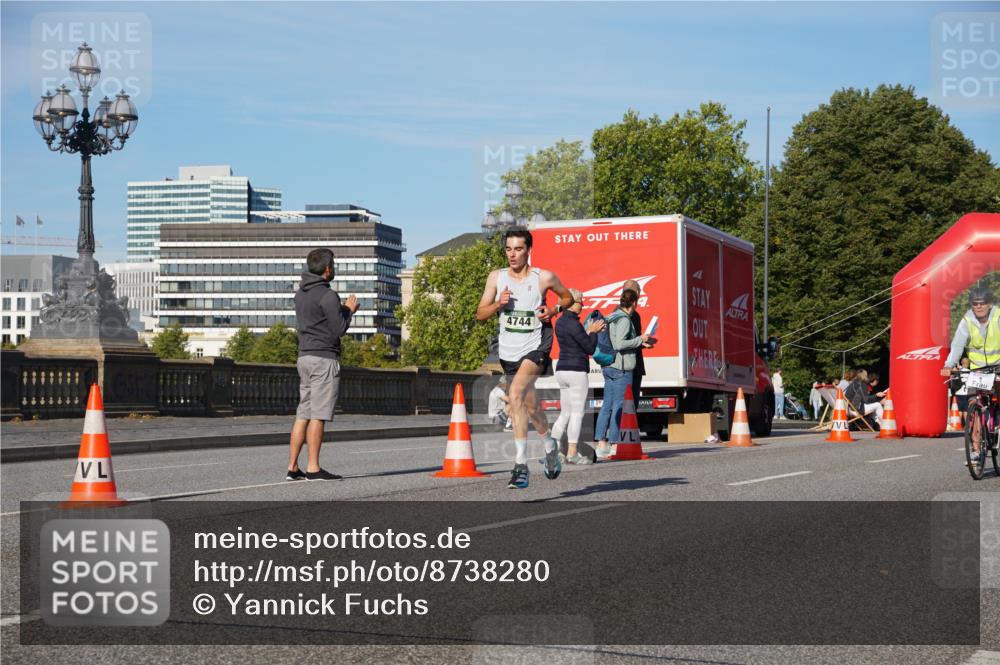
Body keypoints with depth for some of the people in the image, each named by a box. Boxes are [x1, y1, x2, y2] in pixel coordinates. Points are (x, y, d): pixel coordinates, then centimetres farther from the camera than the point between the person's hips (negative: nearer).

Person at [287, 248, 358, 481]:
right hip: (324, 359, -8)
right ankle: (313, 468, -6)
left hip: (304, 357, 8)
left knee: (303, 414, 8)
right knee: (318, 415, -7)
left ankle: (293, 467, 6)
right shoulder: (328, 296, -13)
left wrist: (342, 310, 18)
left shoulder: (300, 294, 14)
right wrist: (349, 310, 4)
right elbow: (339, 329, -13)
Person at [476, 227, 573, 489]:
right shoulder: (496, 277, 2)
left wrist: (554, 309, -9)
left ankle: (521, 465, -27)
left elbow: (568, 297, 11)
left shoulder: (544, 277, -6)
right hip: (508, 353, 5)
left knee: (516, 394, -28)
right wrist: (498, 304, -15)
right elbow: (480, 314, 4)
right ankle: (550, 447, 47)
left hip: (536, 348, -5)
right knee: (529, 406, 18)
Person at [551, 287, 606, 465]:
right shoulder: (573, 324, -15)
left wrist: (589, 332, 16)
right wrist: (593, 332, 3)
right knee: (577, 412, -2)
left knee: (565, 414, 13)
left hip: (562, 370, 9)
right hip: (576, 371, -9)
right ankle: (572, 453, -2)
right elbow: (590, 348, -12)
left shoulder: (560, 322, 13)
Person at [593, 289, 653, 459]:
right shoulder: (624, 319, -13)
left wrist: (642, 343, 17)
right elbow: (619, 344, -21)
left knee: (607, 405, 8)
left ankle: (601, 444, 8)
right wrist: (640, 339, -10)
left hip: (608, 366, 9)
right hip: (621, 368, -9)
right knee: (619, 406, -6)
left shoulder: (612, 317, 15)